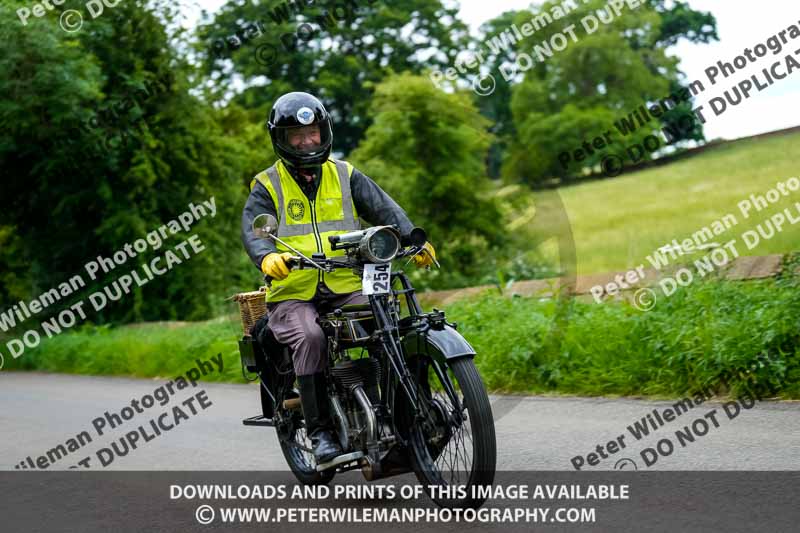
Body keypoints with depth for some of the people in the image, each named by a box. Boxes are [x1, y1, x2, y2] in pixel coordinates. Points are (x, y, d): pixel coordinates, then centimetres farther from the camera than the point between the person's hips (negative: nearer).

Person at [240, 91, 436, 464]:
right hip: (292, 294, -2)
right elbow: (252, 229, -8)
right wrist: (267, 256, -32)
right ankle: (320, 431, -24)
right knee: (310, 338, -32)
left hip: (347, 288, 2)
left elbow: (383, 208, 3)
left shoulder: (345, 176, 14)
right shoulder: (267, 186, 7)